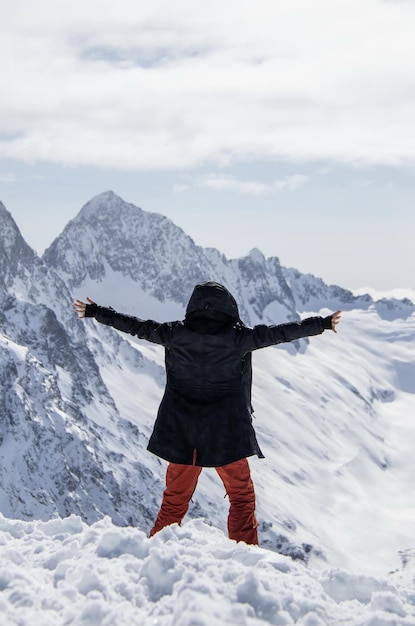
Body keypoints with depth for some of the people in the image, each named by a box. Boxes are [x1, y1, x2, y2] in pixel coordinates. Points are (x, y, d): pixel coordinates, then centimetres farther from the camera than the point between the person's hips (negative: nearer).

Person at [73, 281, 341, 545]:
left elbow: (137, 326, 5)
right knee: (242, 497, 13)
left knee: (175, 500, 19)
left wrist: (95, 311, 17)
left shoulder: (176, 334, -4)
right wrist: (322, 324, 8)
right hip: (226, 435, -2)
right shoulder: (237, 337, -10)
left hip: (181, 435, 3)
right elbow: (279, 333, -3)